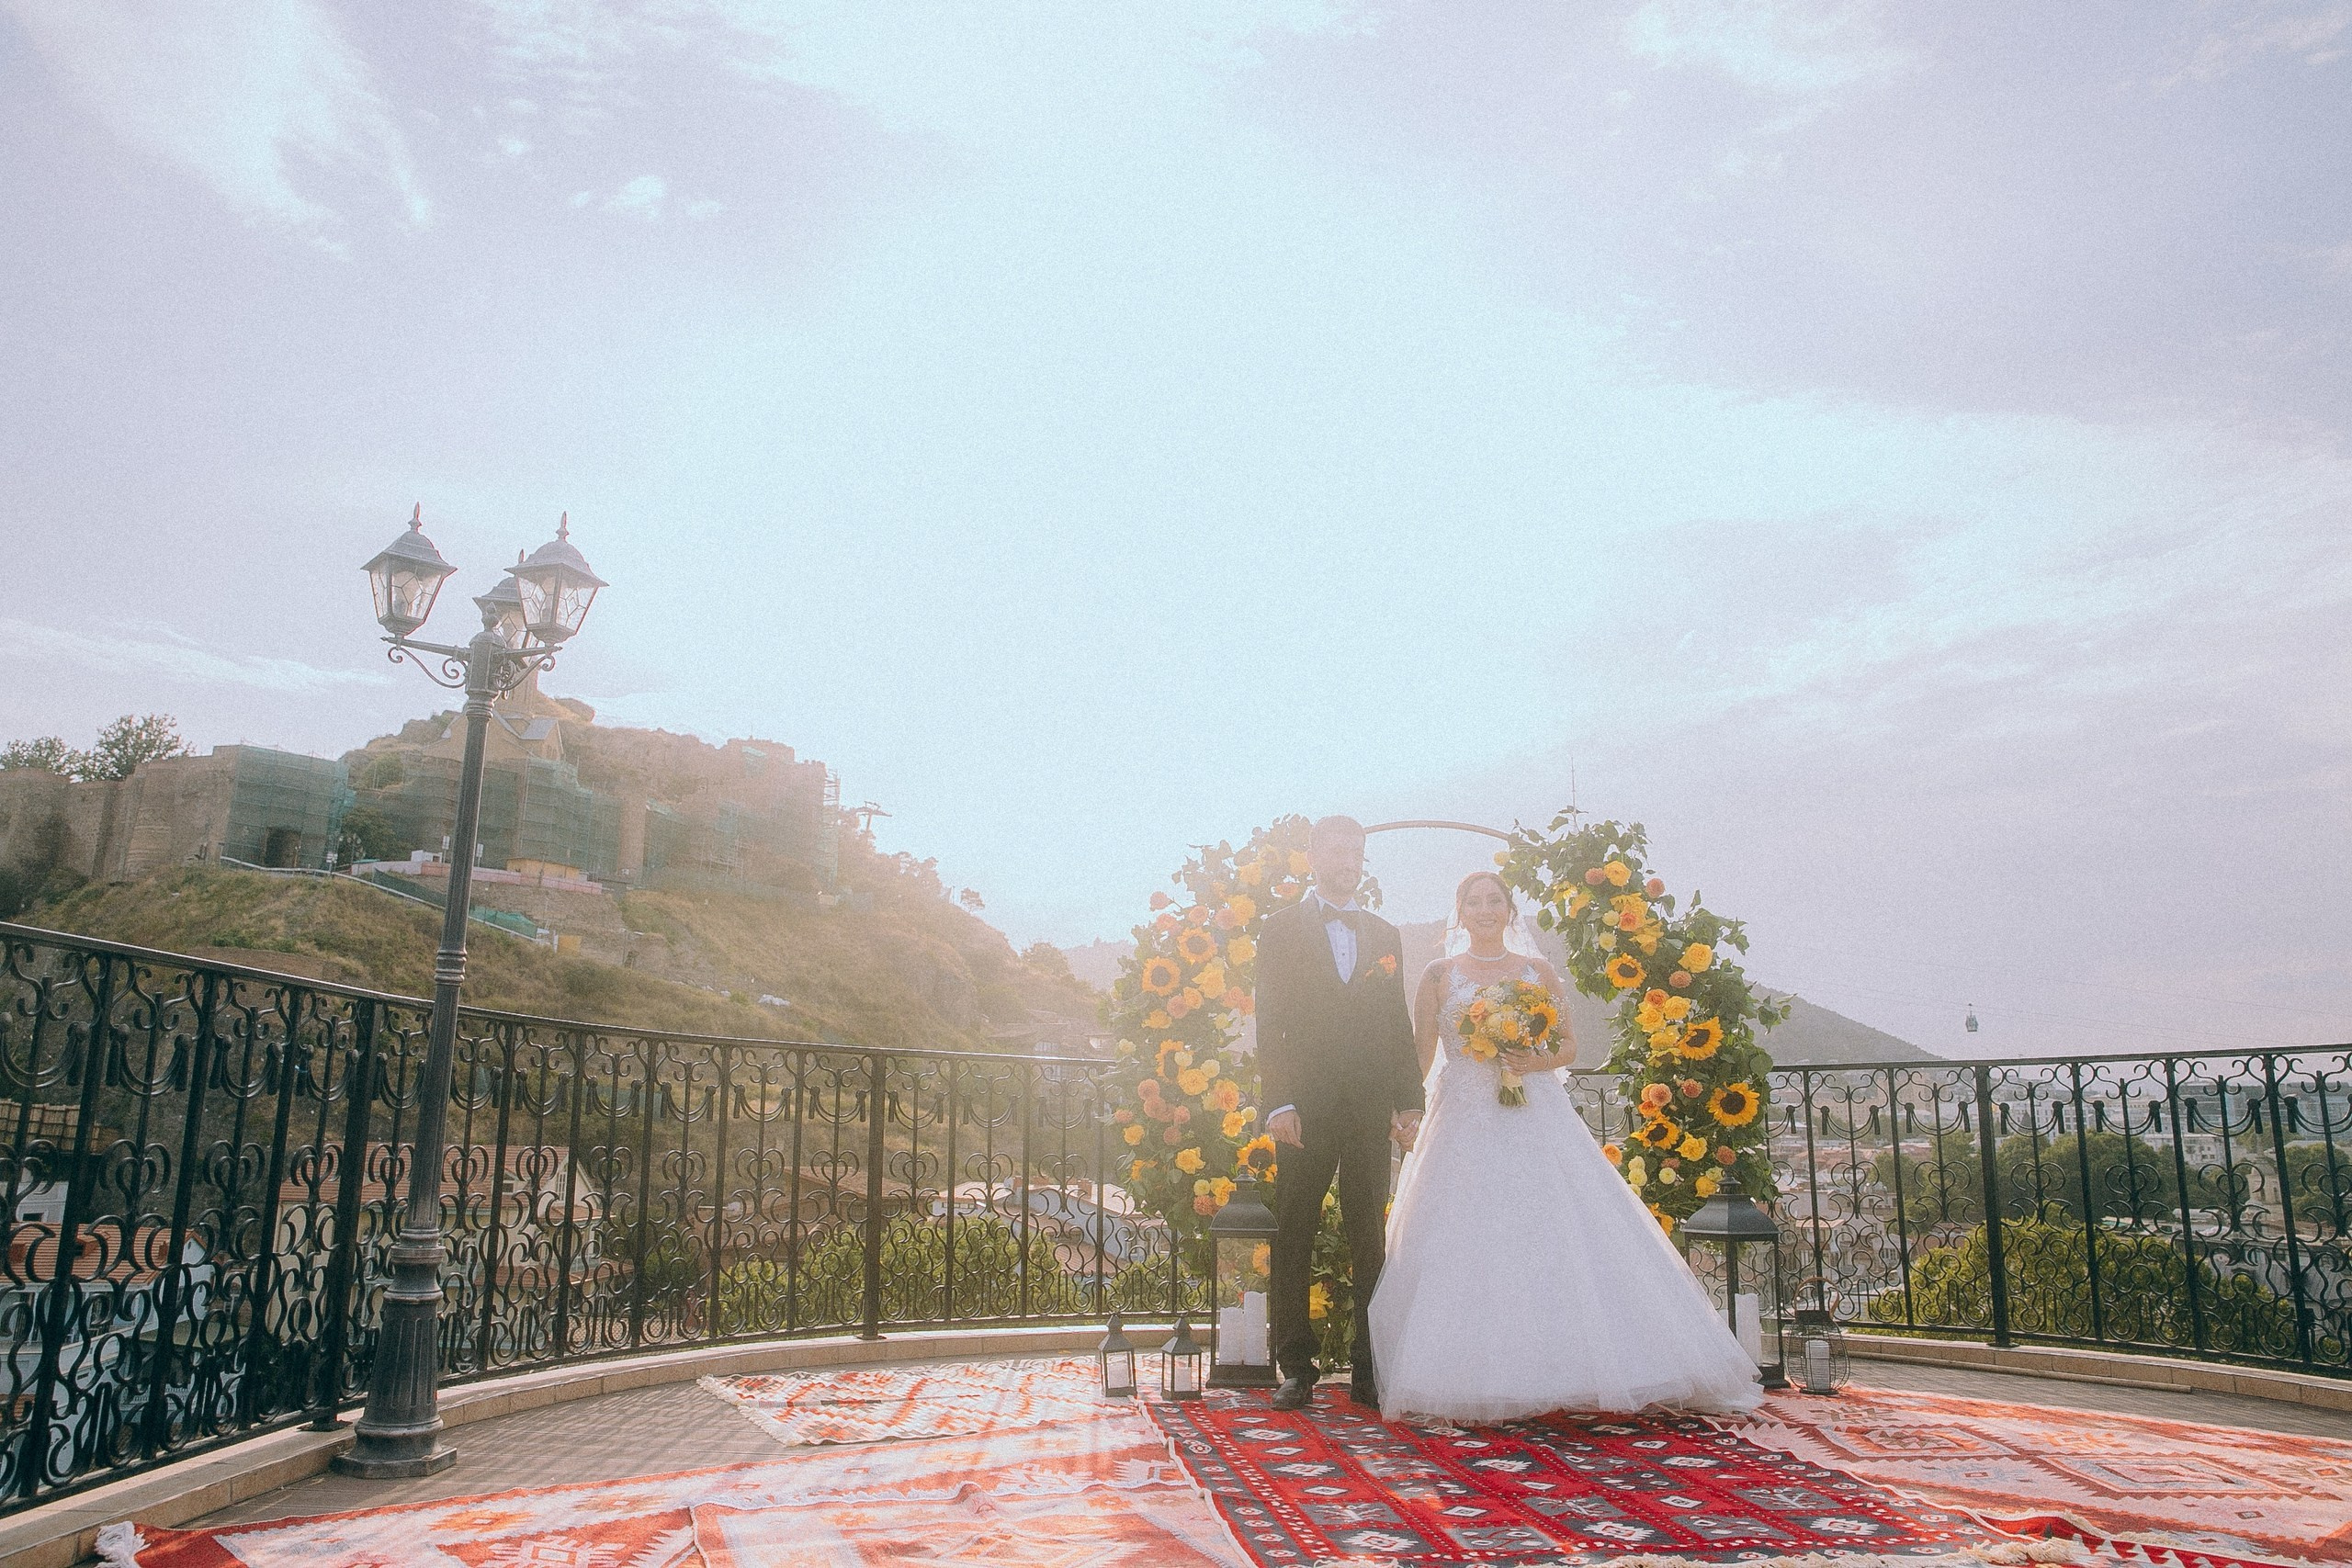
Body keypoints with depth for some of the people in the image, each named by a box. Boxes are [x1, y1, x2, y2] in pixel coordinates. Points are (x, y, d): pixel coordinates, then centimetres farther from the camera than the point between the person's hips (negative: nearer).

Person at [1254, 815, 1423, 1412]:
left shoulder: (1384, 935, 17)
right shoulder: (1281, 928, 6)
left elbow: (1398, 1025, 16)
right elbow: (1269, 1021, -1)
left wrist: (1409, 1102, 8)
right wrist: (1278, 1102, -11)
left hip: (1370, 1107, 3)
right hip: (1306, 1105, -3)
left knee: (1370, 1241, 6)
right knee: (1293, 1242, 2)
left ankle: (1369, 1371, 13)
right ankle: (1296, 1369, 10)